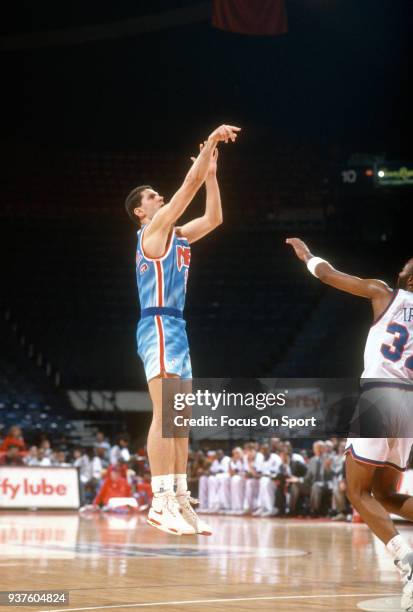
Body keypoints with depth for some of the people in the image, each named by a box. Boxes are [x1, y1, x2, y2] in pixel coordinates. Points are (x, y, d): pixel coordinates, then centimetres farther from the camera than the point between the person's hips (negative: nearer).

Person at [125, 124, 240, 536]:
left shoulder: (176, 235, 21)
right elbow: (188, 187, -8)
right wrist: (209, 144, -3)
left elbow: (214, 217, 25)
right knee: (165, 415, -17)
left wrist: (211, 173, 21)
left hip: (175, 328, 10)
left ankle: (179, 500, 9)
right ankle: (161, 502, -22)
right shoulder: (153, 230, -3)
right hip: (159, 325, -10)